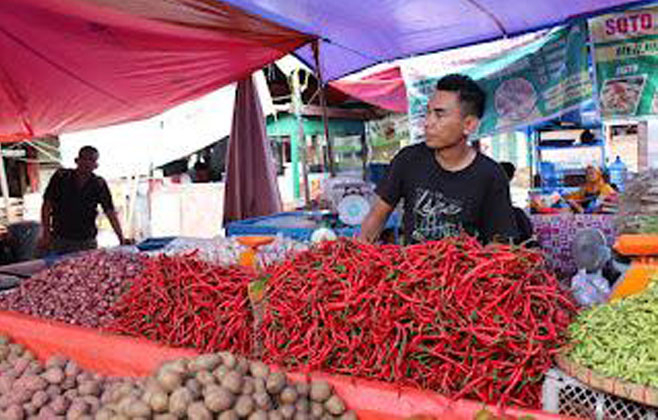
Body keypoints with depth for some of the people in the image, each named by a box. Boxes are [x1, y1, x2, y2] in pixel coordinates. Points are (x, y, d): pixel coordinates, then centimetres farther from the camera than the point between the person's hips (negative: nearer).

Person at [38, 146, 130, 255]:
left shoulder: (99, 184, -2)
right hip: (60, 240, -1)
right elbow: (47, 205, -2)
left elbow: (110, 212, -3)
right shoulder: (61, 177, -5)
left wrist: (121, 239, -9)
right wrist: (46, 235, -9)